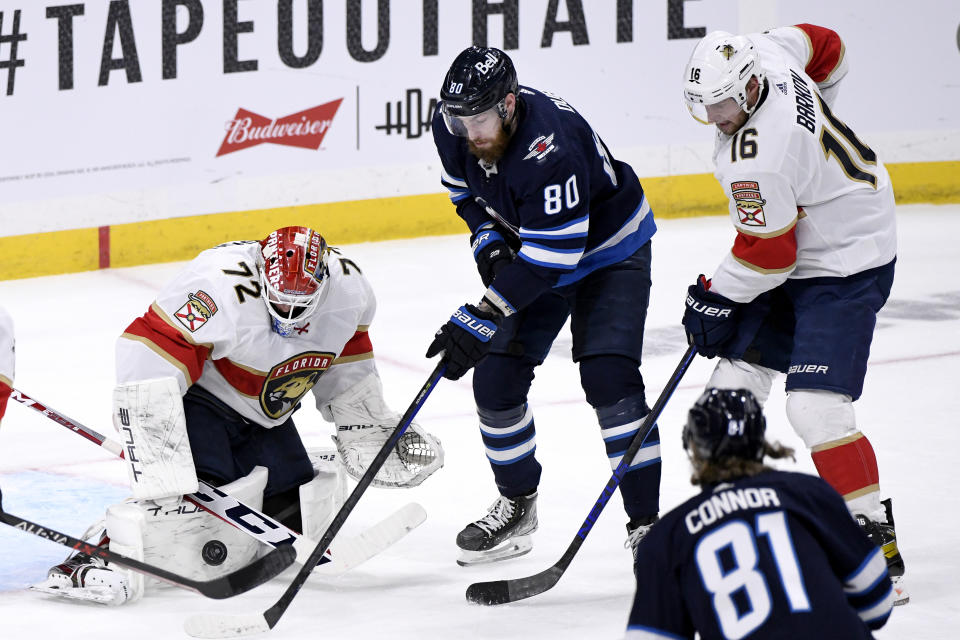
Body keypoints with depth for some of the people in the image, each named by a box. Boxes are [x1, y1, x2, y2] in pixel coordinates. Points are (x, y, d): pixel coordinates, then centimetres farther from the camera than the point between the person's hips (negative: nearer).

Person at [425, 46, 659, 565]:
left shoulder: (549, 148, -39)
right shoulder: (453, 125, -17)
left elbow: (550, 257, -37)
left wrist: (483, 317, -38)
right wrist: (488, 241, -10)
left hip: (609, 250, -7)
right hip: (525, 246, 7)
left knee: (608, 379, -20)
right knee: (496, 378, 0)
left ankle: (647, 521, -11)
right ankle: (517, 507, 21)